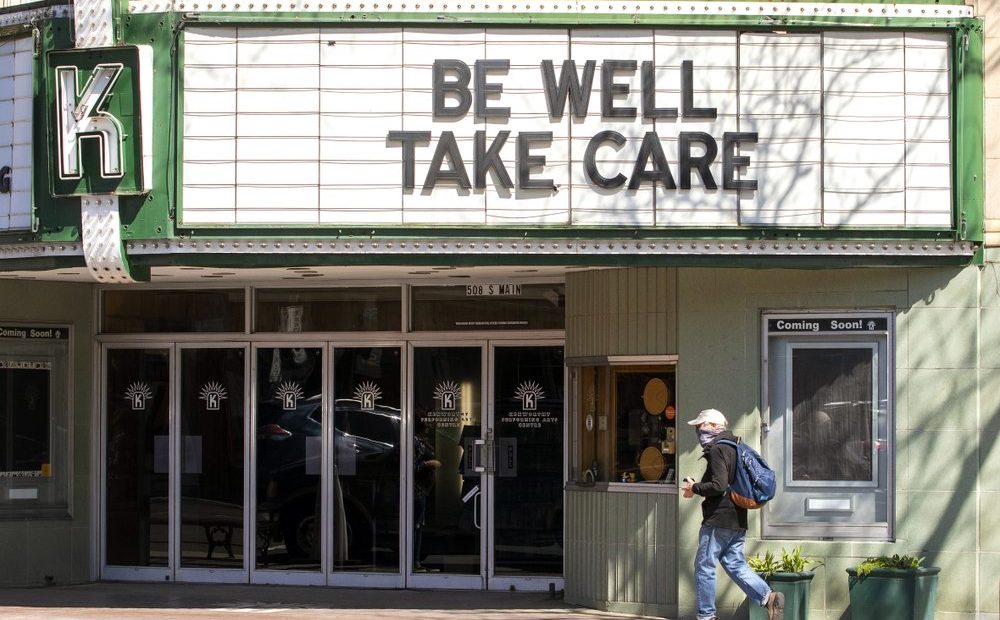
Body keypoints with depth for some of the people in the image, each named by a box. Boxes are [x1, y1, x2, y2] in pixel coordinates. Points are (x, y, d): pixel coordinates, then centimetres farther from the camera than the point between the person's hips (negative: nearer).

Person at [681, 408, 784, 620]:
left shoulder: (717, 450, -13)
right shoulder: (734, 448, 17)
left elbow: (718, 485, -22)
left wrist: (695, 488, -7)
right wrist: (699, 487, 17)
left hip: (718, 519, -9)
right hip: (737, 519, 9)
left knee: (704, 566, 0)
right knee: (735, 564, 10)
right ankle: (768, 597, -6)